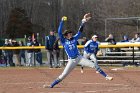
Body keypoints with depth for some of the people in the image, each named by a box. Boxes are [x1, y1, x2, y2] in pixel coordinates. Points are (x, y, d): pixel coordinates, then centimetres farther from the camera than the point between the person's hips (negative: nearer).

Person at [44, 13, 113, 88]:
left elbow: (80, 31, 5)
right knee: (63, 75, -8)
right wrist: (62, 22, -22)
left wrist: (84, 21, -5)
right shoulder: (64, 41, -3)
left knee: (94, 65, -6)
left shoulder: (74, 38, 7)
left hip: (79, 58, 3)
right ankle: (51, 85, -1)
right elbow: (59, 32, -15)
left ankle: (106, 76, -2)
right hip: (71, 61, -3)